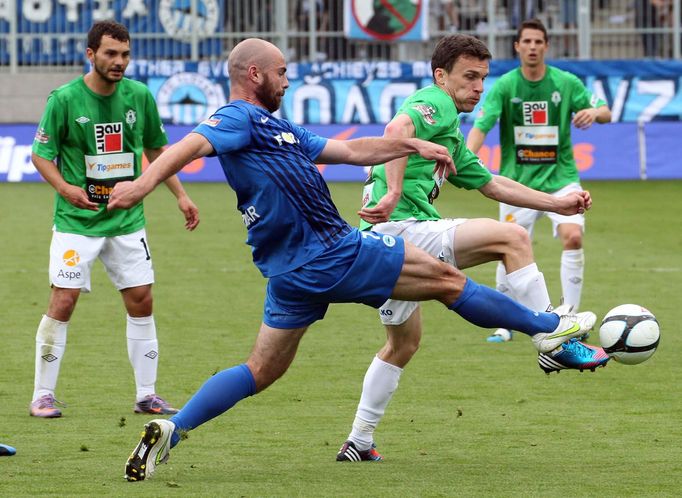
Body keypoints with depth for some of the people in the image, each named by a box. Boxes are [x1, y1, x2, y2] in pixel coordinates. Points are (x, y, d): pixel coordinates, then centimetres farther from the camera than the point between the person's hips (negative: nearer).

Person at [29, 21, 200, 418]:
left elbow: (155, 150, 15)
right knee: (63, 302, -9)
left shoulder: (139, 96, 1)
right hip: (76, 221, -4)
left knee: (142, 301, 3)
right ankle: (43, 396, 1)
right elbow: (41, 154, -5)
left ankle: (147, 394, 14)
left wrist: (181, 195, 11)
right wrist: (65, 187, -22)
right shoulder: (64, 99, -11)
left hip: (127, 219, 4)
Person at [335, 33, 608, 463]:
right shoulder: (436, 104, -3)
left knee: (404, 343, 24)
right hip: (401, 229, -11)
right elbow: (397, 129, -25)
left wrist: (557, 203, 30)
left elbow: (491, 184, 34)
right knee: (512, 238, -16)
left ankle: (358, 443, 28)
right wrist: (394, 193, -33)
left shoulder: (453, 137, 28)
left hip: (387, 247, 11)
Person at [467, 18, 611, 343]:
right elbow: (480, 127, -15)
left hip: (560, 177, 0)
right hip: (518, 181, 0)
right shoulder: (504, 86, -6)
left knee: (573, 236, -20)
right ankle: (505, 324, 16)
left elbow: (606, 113, 3)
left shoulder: (566, 82, -2)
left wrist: (595, 112, -22)